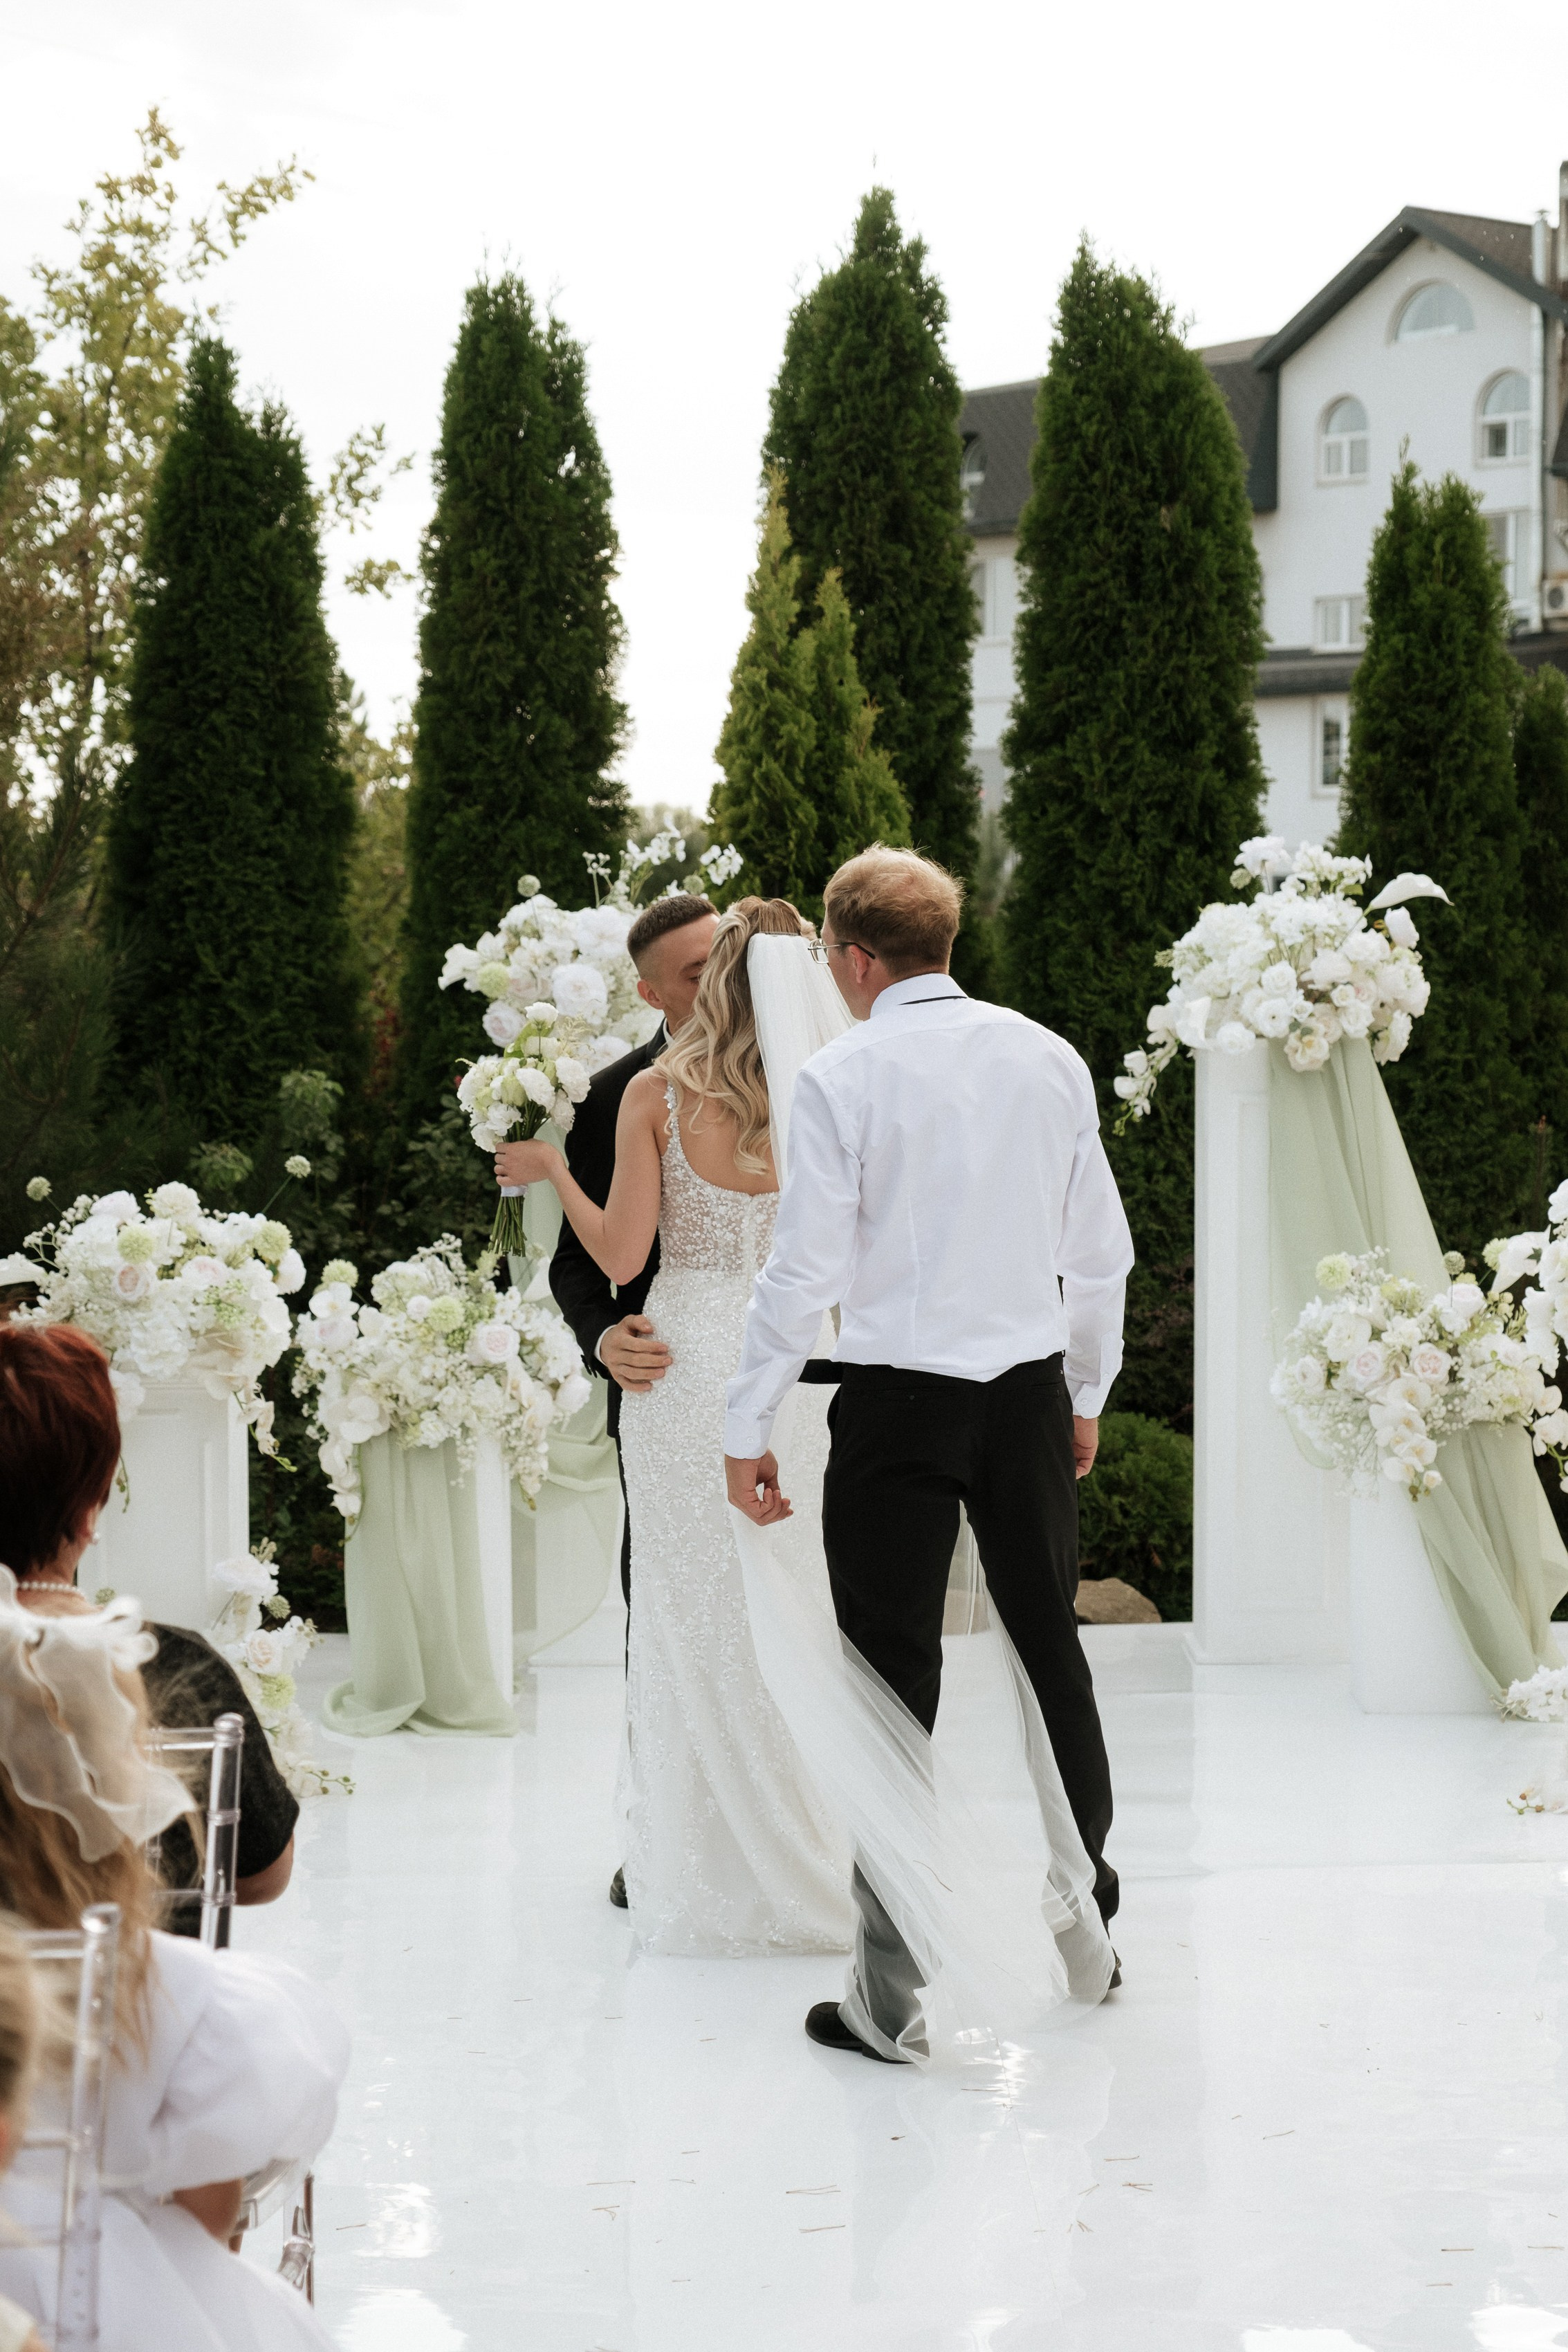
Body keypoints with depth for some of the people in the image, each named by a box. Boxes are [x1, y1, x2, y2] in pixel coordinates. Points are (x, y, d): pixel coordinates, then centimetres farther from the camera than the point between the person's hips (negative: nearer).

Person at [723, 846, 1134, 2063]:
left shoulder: (842, 1077, -10)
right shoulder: (1049, 1059, 3)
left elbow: (806, 1268, -12)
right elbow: (1101, 1250, 9)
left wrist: (749, 1431, -4)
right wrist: (1087, 1392, 21)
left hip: (900, 1404, -4)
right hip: (1029, 1392, 4)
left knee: (895, 1680, 0)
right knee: (1050, 1647, 18)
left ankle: (892, 1994, 1)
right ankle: (1085, 1931, 31)